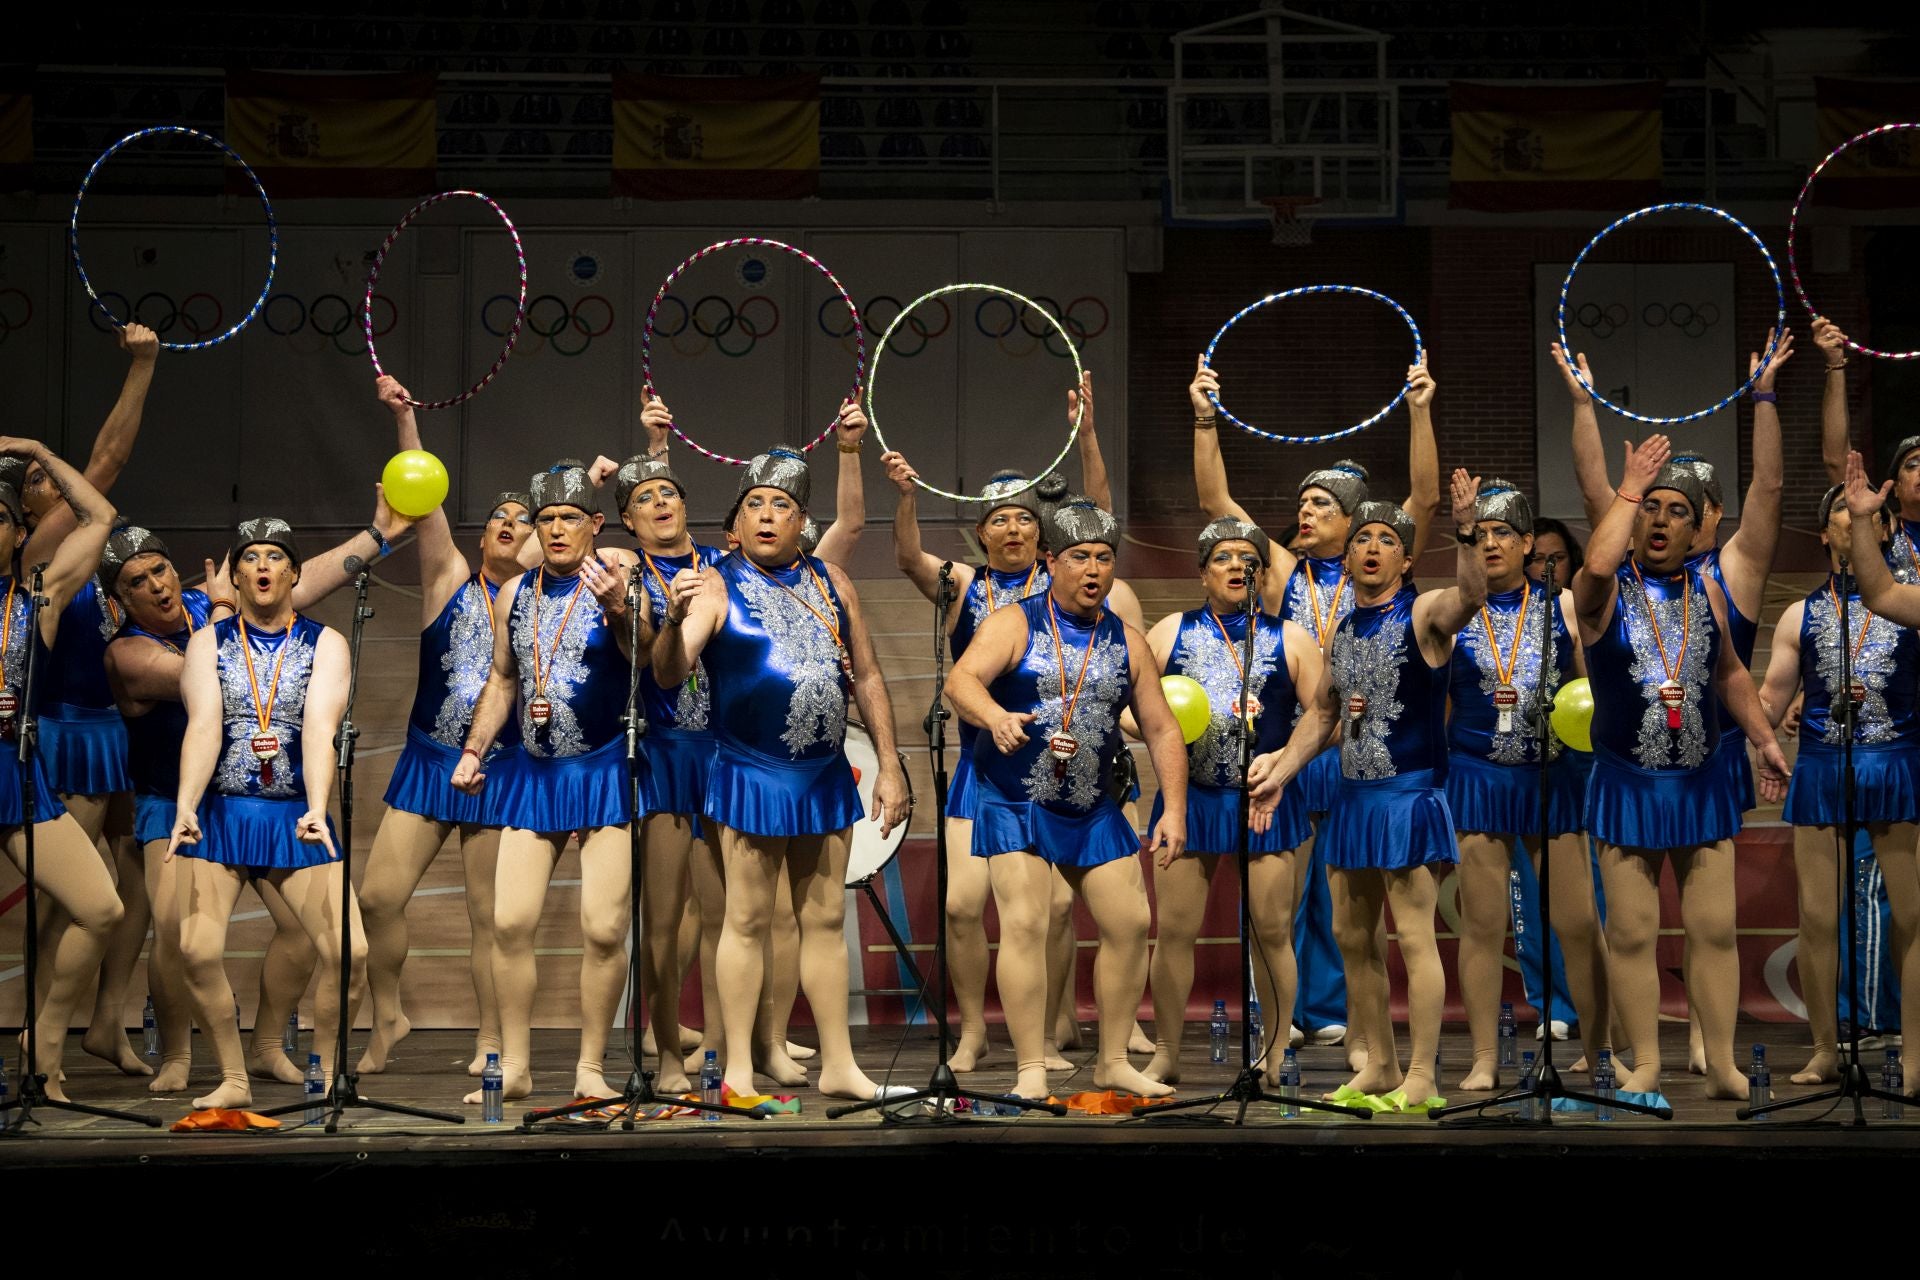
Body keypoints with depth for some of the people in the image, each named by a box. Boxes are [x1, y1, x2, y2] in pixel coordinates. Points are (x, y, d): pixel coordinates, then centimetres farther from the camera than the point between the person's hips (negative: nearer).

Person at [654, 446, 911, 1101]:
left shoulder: (830, 581, 9)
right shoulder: (717, 587, -5)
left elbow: (867, 677, 13)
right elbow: (668, 674, -16)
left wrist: (889, 767, 9)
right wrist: (675, 620, -37)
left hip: (826, 777, 5)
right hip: (749, 775, -4)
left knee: (826, 919, 10)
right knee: (748, 919, -1)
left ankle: (838, 1063, 18)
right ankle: (739, 1068, 7)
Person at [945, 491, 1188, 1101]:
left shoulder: (1127, 642, 6)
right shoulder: (1014, 624, -7)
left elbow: (1161, 730, 7)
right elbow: (961, 679, -23)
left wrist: (1174, 810, -3)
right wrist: (995, 717, -45)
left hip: (1092, 809, 5)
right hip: (1013, 801, -5)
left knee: (1131, 923, 3)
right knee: (1024, 922, -15)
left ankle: (1113, 1061, 18)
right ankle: (1030, 1070, -10)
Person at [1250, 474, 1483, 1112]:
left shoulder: (1424, 614, -8)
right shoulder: (1344, 630, 13)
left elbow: (1471, 596, -31)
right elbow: (1322, 712, 21)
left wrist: (1465, 535, -47)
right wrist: (1281, 771, 12)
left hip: (1410, 795, -8)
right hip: (1353, 795, 8)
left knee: (1413, 936, -7)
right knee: (1352, 936, 13)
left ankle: (1422, 1079, 0)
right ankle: (1380, 1068, 24)